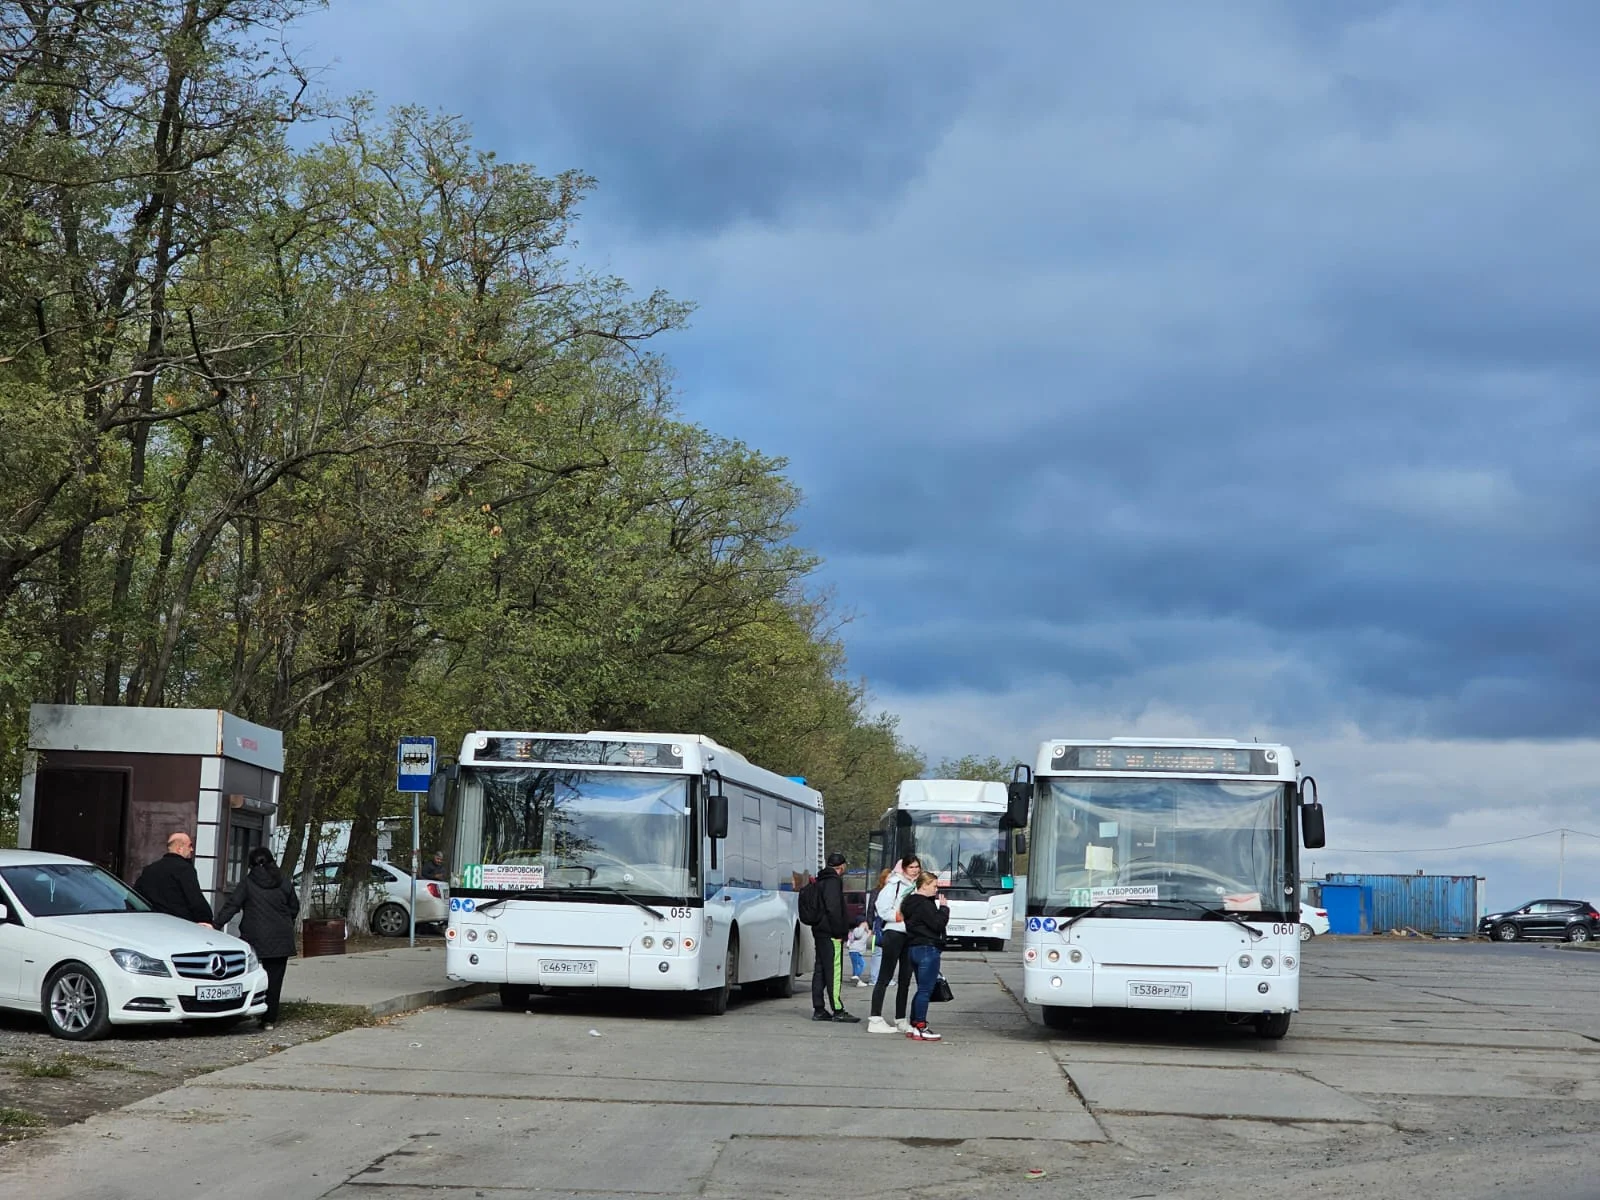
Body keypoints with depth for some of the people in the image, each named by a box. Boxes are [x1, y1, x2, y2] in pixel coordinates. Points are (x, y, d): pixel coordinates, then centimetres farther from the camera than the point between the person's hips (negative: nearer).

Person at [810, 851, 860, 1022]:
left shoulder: (821, 881, 18)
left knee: (820, 971, 10)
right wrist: (838, 932, -17)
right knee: (834, 971, -9)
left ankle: (818, 1010, 12)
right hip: (831, 933, -10)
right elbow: (833, 908, -20)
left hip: (819, 931, 10)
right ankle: (837, 1010, -10)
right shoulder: (833, 881, -13)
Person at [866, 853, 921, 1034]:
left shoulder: (917, 886, 14)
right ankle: (875, 1020, -6)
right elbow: (883, 911, -13)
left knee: (905, 979, 10)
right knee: (885, 977, -6)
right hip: (894, 933, -8)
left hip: (911, 936, 8)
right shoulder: (894, 885, -8)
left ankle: (901, 1020, 16)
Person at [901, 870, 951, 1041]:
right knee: (925, 990, -6)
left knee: (922, 989, 16)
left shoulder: (910, 902, 16)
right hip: (927, 949, -10)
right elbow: (938, 924, -17)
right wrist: (944, 907, -7)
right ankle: (920, 1028, -6)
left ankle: (913, 1026, 18)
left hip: (913, 949, 10)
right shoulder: (924, 904, -15)